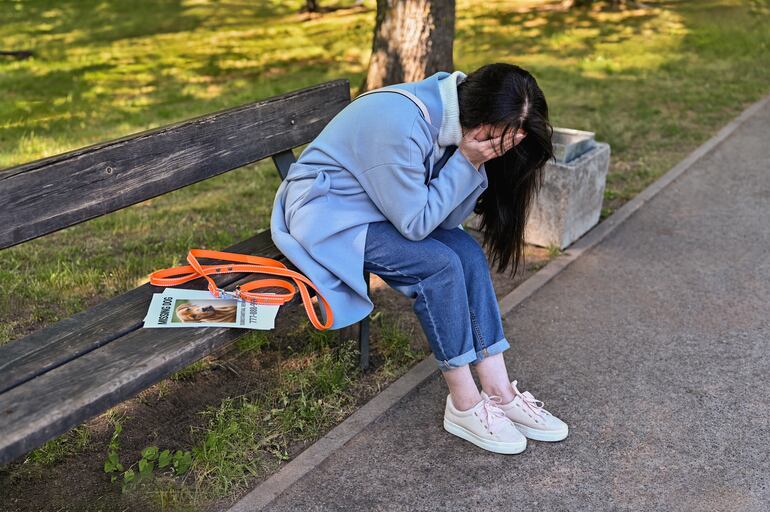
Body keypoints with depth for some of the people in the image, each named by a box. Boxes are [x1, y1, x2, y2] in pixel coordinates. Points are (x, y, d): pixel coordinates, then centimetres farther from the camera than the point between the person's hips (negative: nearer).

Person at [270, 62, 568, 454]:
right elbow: (416, 223, -25)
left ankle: (500, 393, -7)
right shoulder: (402, 124, -32)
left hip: (375, 206, 8)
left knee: (468, 252, -12)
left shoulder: (454, 117, -6)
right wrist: (467, 162, -27)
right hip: (325, 215, -8)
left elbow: (448, 217, -5)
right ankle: (464, 406, -10)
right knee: (440, 264, -24)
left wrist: (476, 164, -21)